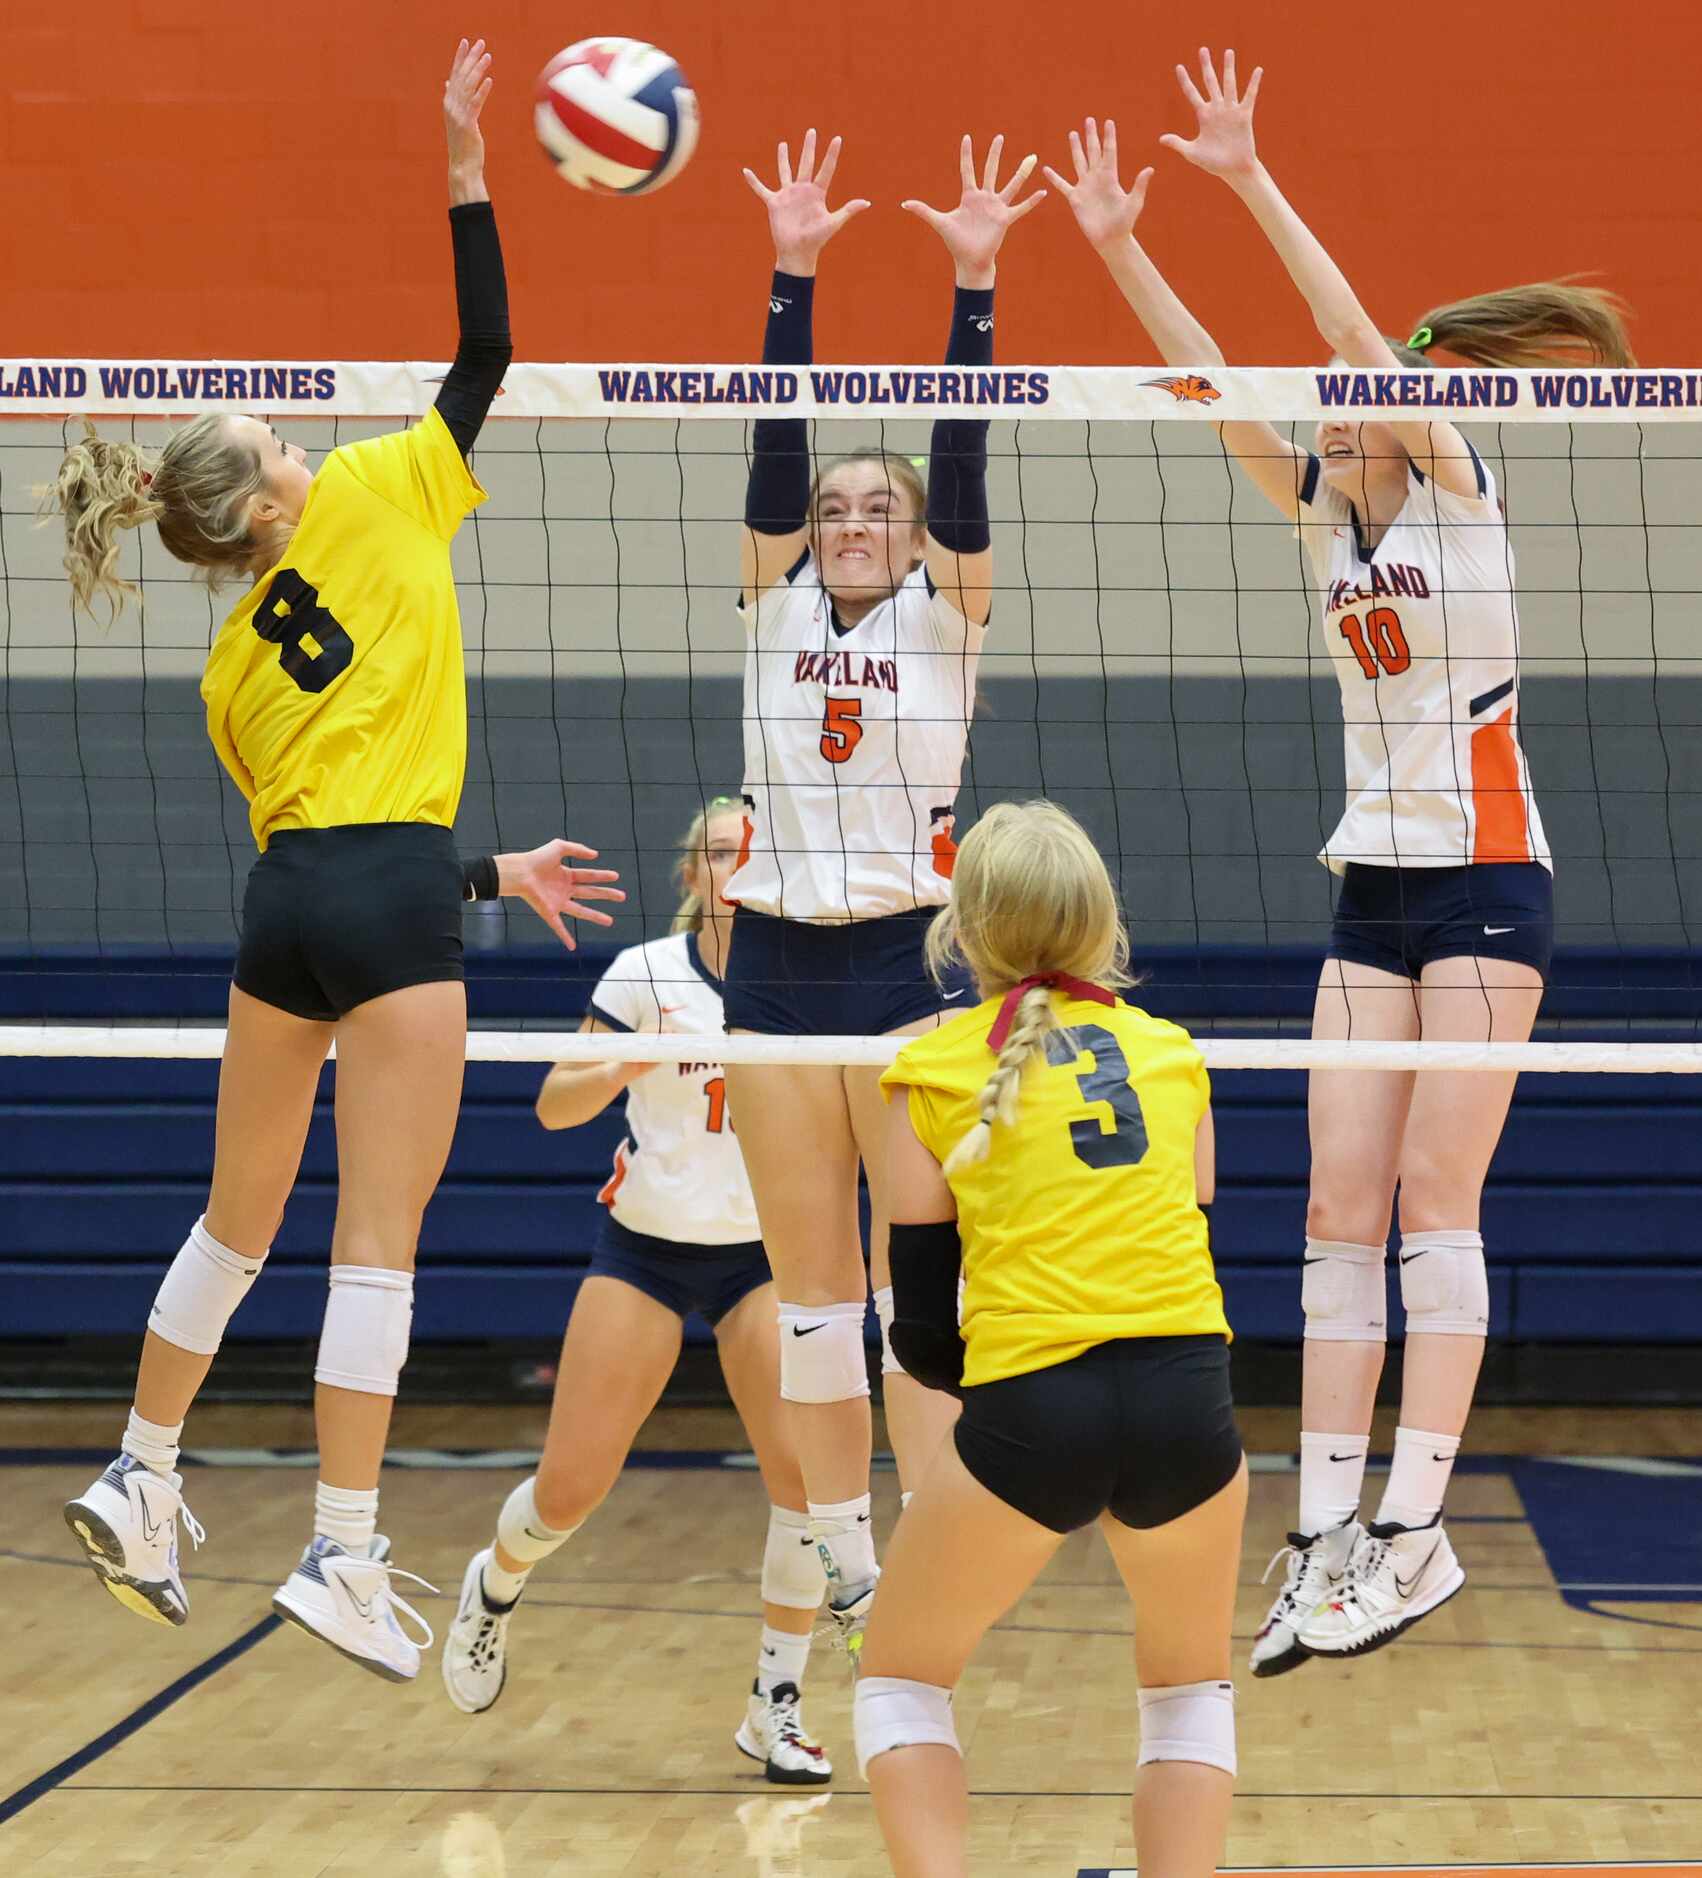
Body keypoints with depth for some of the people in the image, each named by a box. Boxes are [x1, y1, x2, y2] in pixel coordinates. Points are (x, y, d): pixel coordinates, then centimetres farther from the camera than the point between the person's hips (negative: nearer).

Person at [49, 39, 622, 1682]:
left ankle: (142, 1483, 27)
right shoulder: (367, 500, 4)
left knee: (238, 1220, 20)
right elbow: (487, 351, 5)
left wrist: (497, 876, 26)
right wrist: (466, 172, 8)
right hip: (391, 901, -6)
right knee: (378, 1241, -5)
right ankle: (342, 1560, -6)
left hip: (284, 905, 6)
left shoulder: (229, 672, 18)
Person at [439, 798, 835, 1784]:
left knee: (807, 1473, -16)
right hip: (647, 1247, -1)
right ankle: (495, 1583, 35)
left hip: (763, 1255, 1)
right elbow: (555, 1105, -8)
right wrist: (626, 1064, -27)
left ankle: (777, 1708, -1)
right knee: (571, 1487, -1)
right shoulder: (646, 972, -8)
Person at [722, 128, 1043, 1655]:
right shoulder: (772, 607, 9)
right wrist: (793, 276, -10)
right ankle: (840, 1555, 15)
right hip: (778, 968, 2)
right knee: (810, 1292, 6)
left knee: (921, 1290, -3)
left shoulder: (946, 614, 5)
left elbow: (963, 464, -8)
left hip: (909, 965, -2)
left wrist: (974, 285, -15)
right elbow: (775, 449, -2)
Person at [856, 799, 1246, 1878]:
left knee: (902, 1680, 21)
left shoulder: (932, 1071, 8)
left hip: (1028, 1418, -2)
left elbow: (922, 1332, 9)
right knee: (1191, 1690, 26)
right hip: (1190, 1402, 2)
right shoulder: (1171, 1051, 16)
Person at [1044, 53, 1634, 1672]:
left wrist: (1250, 182, -22)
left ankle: (1417, 1532, -5)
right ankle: (1325, 1537, -1)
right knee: (1340, 1206, 0)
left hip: (1485, 884, -6)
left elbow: (1369, 338, -19)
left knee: (1434, 1201, -8)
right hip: (1372, 885, 6)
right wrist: (1118, 246, -11)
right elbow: (1211, 381, -1)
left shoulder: (1458, 486, -6)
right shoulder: (1326, 508, 8)